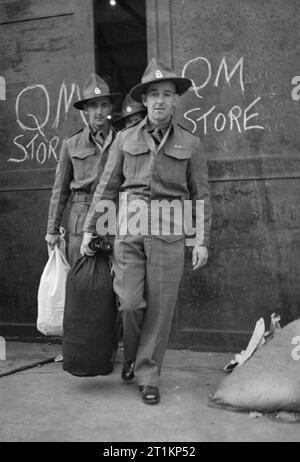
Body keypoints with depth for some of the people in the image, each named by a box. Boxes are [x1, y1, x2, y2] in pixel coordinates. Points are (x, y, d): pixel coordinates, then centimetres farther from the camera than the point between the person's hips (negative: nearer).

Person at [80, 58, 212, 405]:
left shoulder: (190, 144, 6)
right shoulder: (125, 139, 8)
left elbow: (201, 194, 7)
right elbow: (107, 186, 10)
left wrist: (202, 240, 1)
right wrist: (90, 228, 7)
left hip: (169, 232, 0)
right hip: (128, 228, 1)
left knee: (160, 307, 0)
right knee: (130, 303, -6)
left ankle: (148, 376, 17)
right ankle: (132, 355, 26)